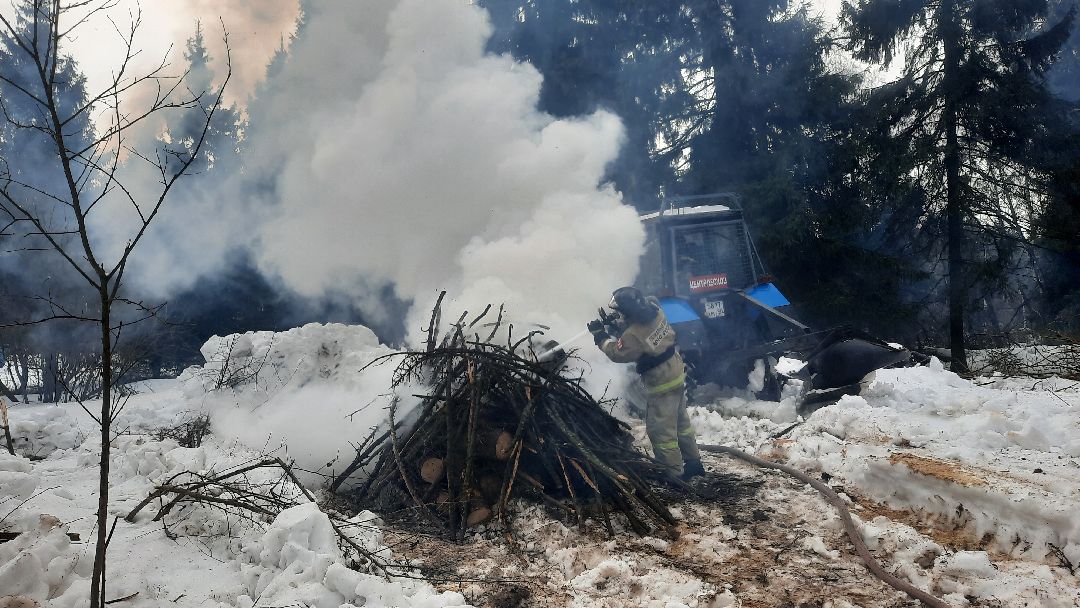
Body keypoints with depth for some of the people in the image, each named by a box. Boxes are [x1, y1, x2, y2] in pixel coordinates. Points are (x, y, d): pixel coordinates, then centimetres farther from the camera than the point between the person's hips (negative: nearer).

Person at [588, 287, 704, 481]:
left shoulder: (633, 335, -28)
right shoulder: (655, 311, -8)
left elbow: (617, 354, -12)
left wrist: (601, 336, 1)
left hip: (661, 385, -9)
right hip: (677, 375, 9)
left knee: (661, 430, 4)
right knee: (681, 422, 21)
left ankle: (674, 473, 11)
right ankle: (693, 463, 33)